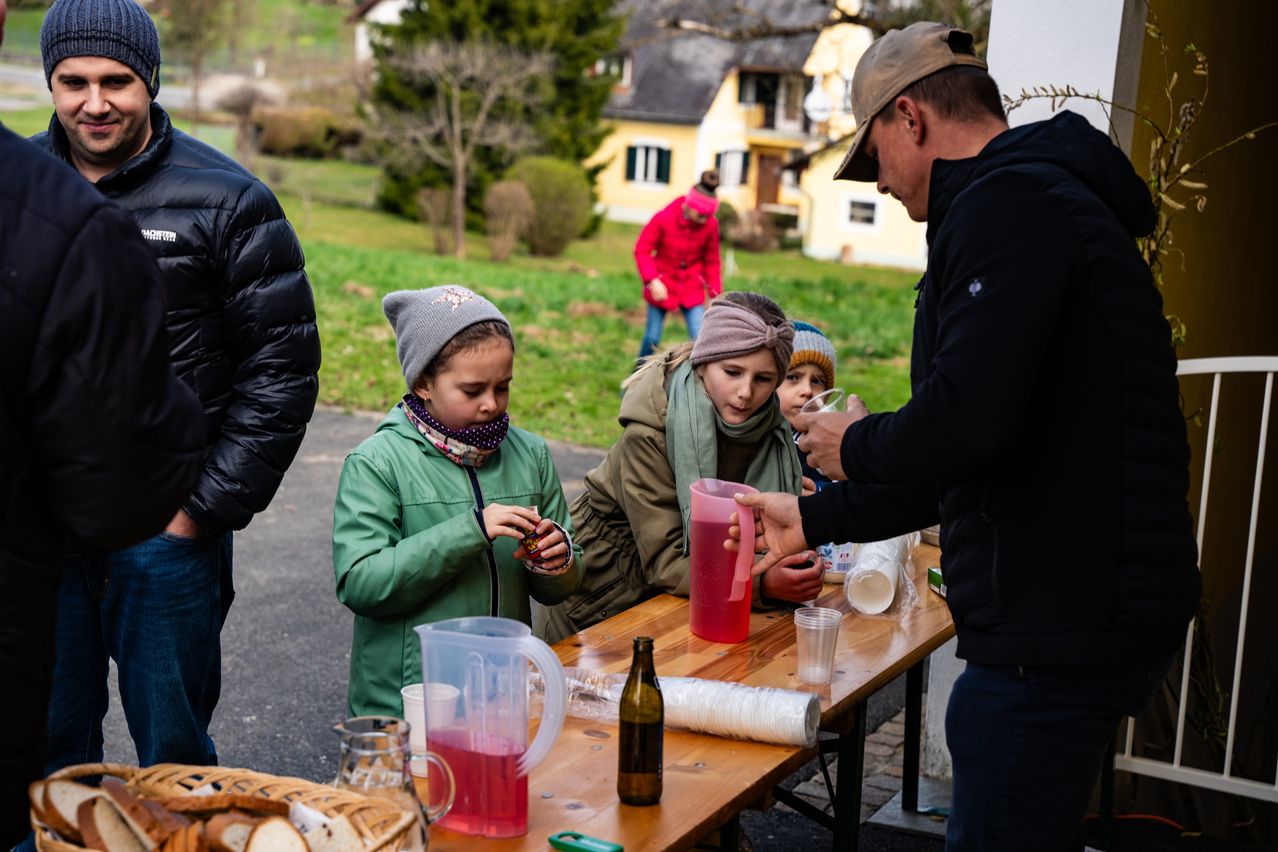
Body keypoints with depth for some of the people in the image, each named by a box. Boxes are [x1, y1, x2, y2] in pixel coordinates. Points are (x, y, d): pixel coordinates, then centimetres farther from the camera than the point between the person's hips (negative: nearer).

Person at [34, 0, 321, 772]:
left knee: (173, 751, 9)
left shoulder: (226, 201, -4)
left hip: (170, 520, -3)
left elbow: (283, 365, -3)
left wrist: (210, 505, -7)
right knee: (48, 740, 14)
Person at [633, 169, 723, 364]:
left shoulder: (710, 224, -12)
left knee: (699, 337, -10)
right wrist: (652, 280, -22)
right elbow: (642, 249, -11)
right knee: (653, 337, 6)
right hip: (662, 285, -2)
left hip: (692, 287, 2)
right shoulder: (663, 218, -19)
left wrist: (716, 294, 0)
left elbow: (711, 262, 2)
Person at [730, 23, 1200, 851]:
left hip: (1062, 624, -11)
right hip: (1084, 608, 11)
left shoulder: (1007, 205, -15)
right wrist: (817, 519, 26)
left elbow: (968, 420, -28)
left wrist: (858, 445, -6)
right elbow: (977, 456, 25)